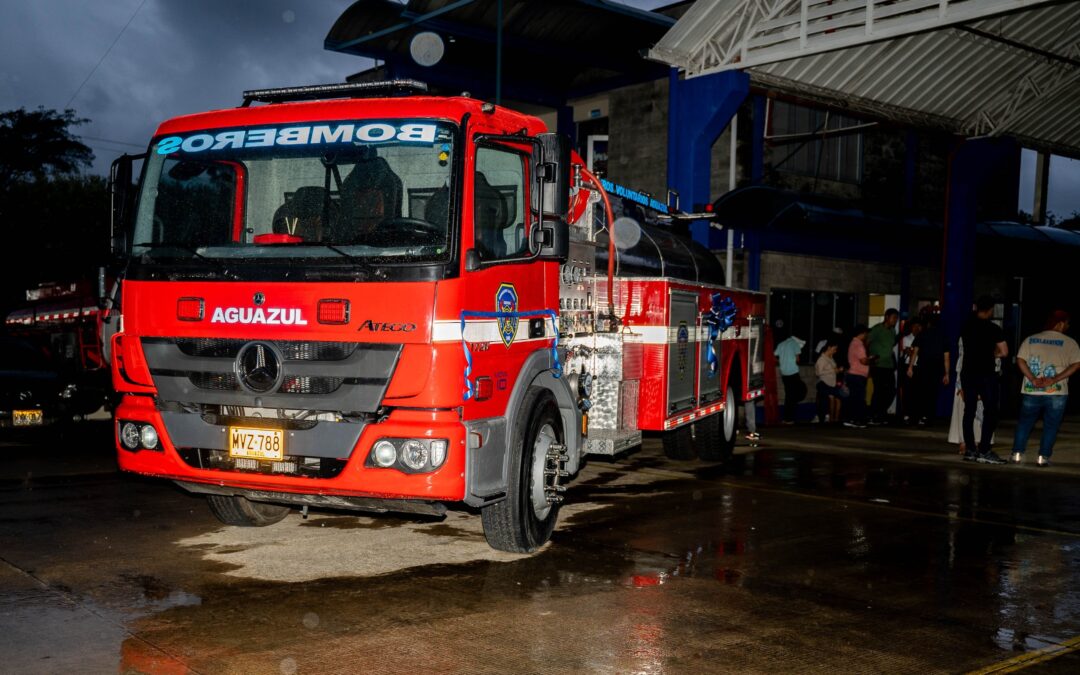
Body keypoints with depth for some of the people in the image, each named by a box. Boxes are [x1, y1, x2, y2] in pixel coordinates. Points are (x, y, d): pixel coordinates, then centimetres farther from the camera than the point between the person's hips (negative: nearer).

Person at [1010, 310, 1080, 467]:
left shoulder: (1031, 339, 6)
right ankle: (1043, 457, 5)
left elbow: (1020, 360, -5)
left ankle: (1017, 454, 14)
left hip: (1031, 391, 3)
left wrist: (1033, 379, -10)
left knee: (1024, 423, 16)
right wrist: (1055, 379, -16)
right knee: (1051, 426, 8)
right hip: (1056, 392, -2)